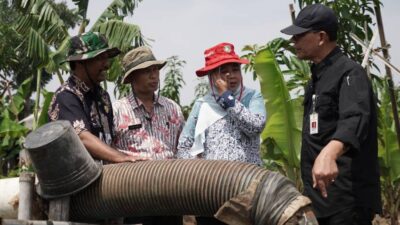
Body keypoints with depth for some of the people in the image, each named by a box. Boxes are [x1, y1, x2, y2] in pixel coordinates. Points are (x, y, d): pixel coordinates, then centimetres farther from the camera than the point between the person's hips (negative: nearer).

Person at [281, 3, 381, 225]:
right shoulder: (317, 76, 16)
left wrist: (329, 154, -52)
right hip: (319, 193, 9)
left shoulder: (349, 73, -14)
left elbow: (355, 120, -33)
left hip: (346, 199, -9)